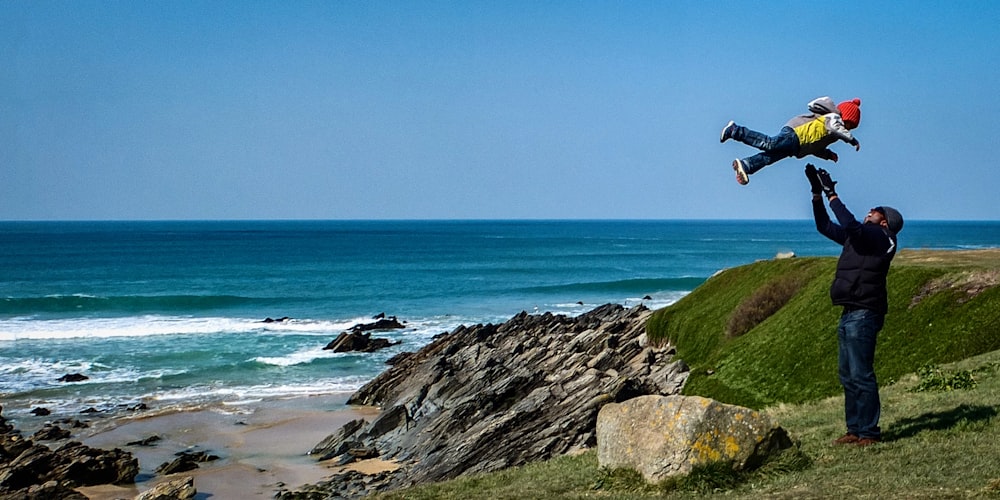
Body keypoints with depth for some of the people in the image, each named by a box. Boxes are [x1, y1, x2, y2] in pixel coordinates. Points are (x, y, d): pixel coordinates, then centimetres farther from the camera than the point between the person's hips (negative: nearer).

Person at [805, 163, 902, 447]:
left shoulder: (881, 239, -8)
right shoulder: (860, 237, 17)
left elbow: (850, 225, -24)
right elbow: (824, 226, 24)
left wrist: (832, 194, -17)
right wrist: (817, 193, 16)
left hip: (863, 315, -10)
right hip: (850, 314, 10)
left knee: (861, 375, -9)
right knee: (847, 375, 11)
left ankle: (869, 433, -4)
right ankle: (855, 430, 17)